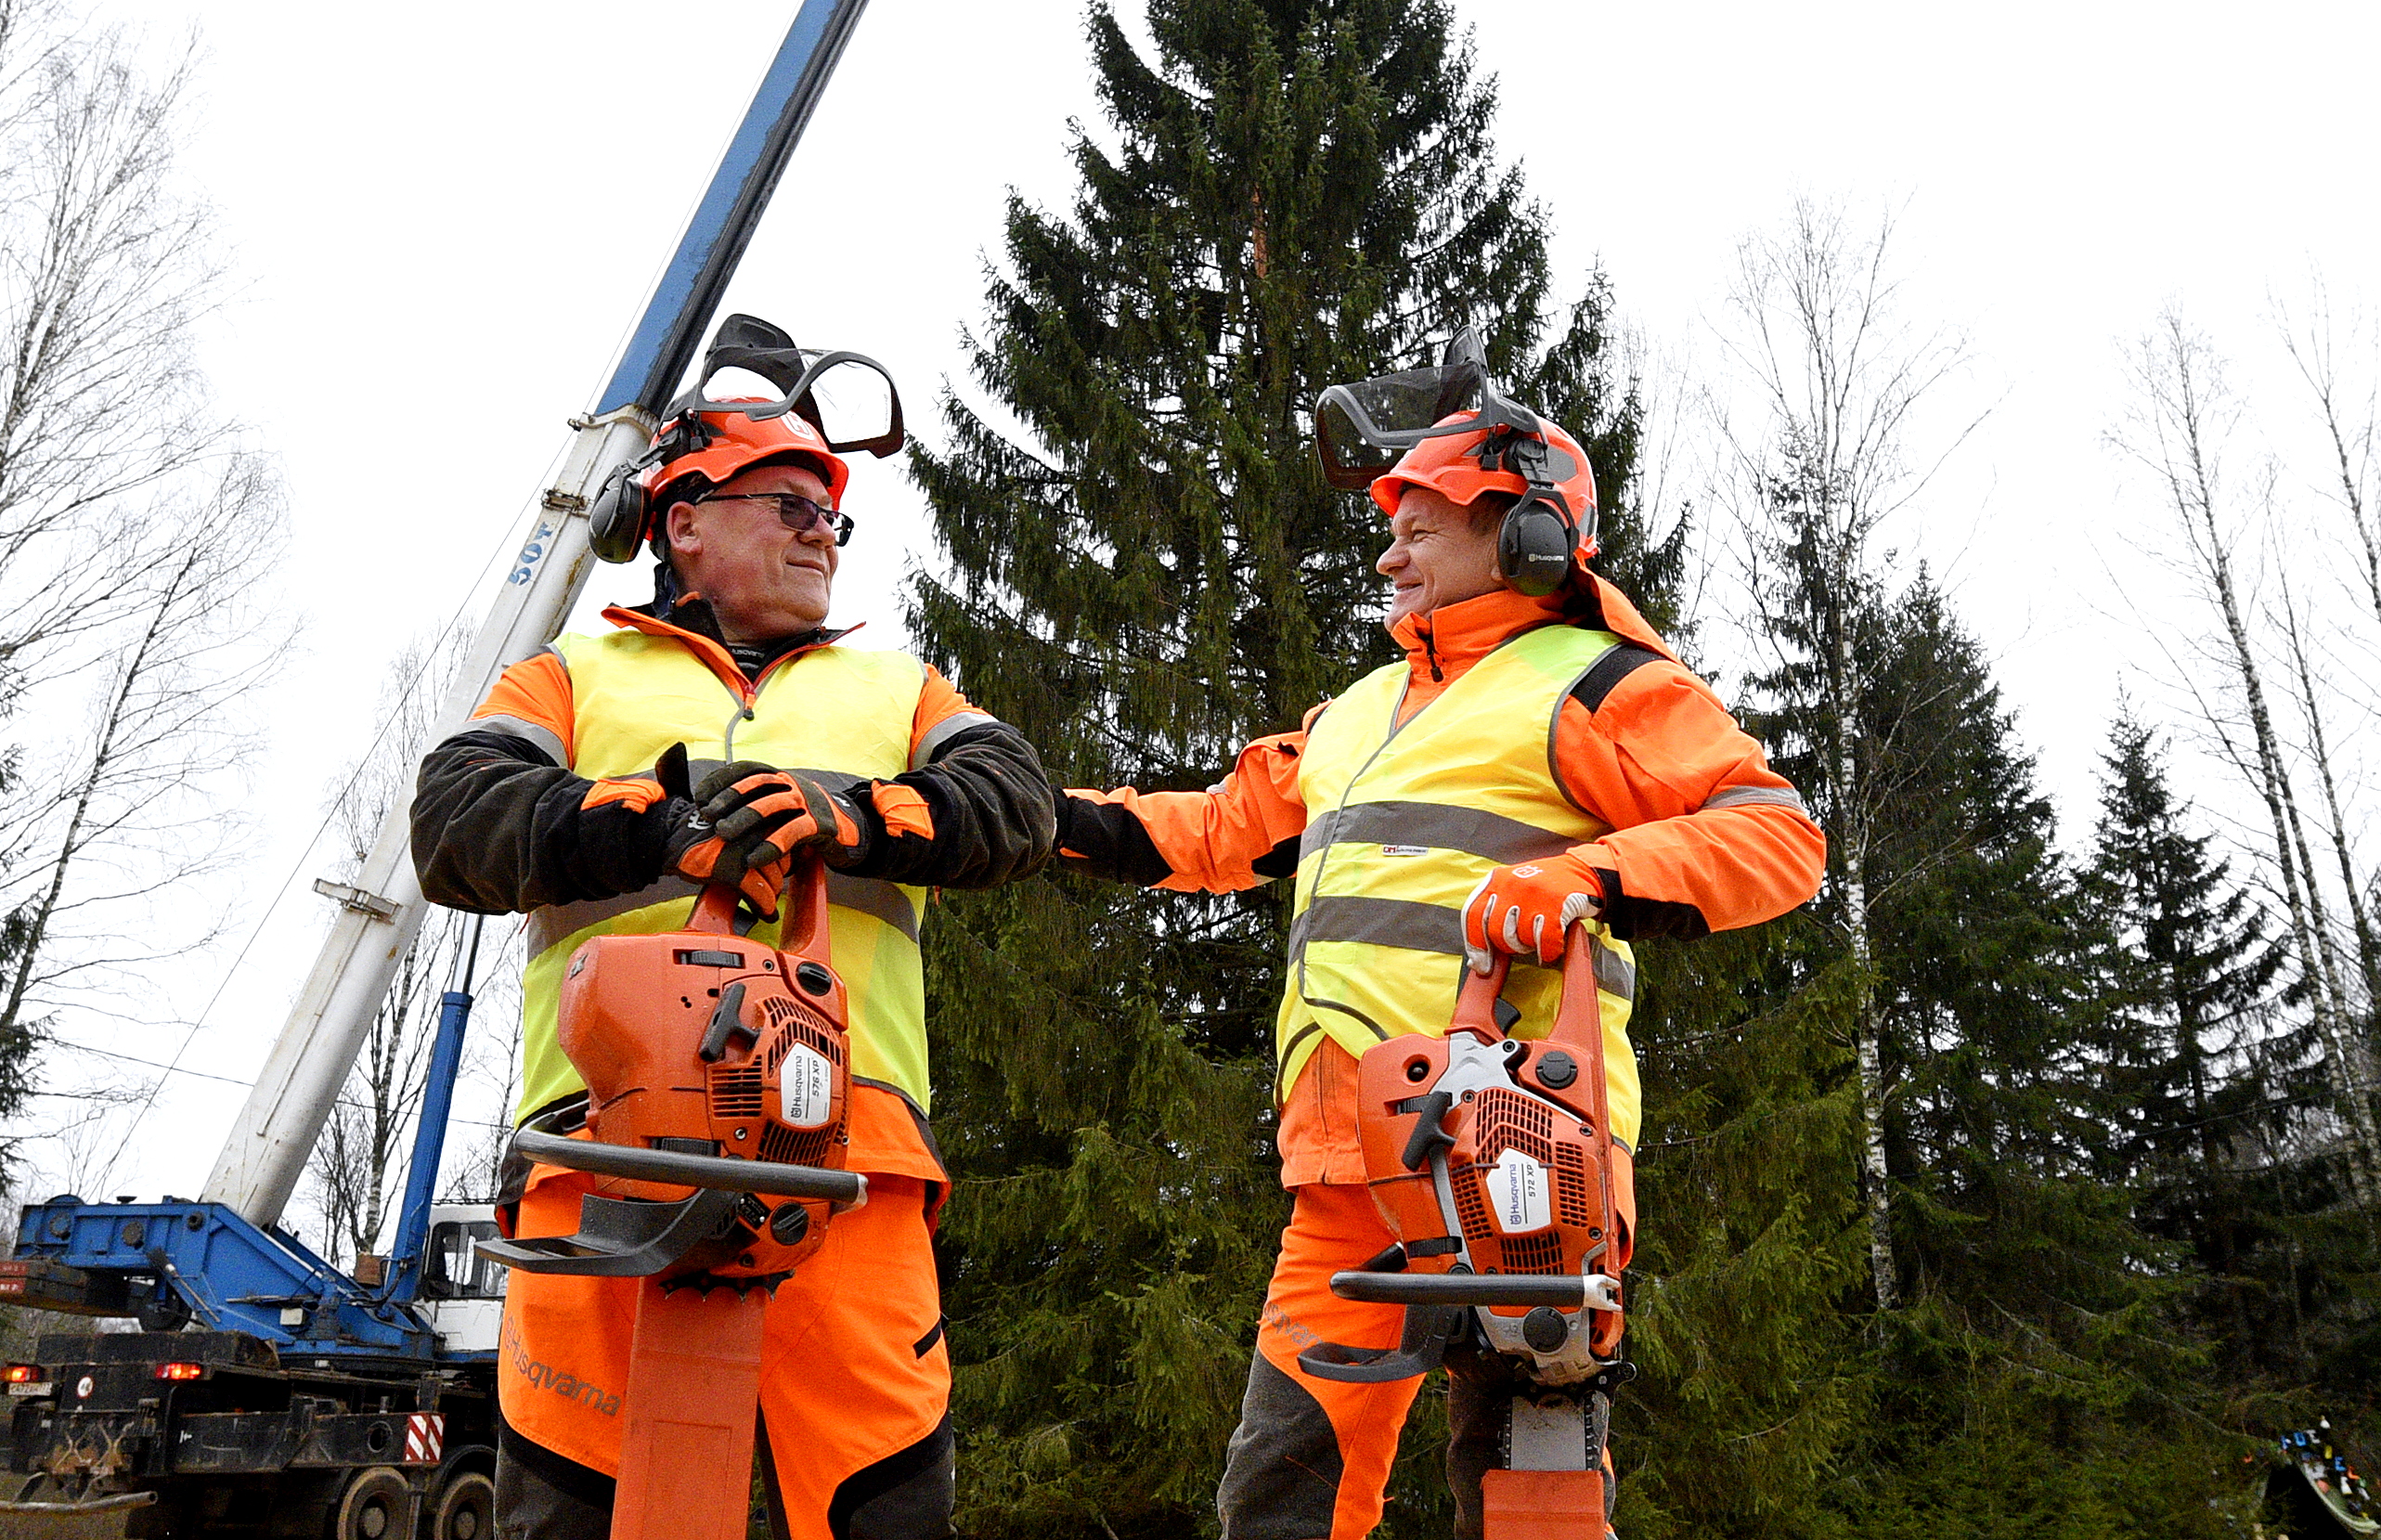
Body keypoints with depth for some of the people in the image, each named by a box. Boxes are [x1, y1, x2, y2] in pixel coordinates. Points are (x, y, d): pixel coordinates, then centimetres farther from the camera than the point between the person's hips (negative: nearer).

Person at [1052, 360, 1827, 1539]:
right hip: (1347, 1155, 8)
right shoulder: (1363, 711, 26)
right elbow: (1227, 828, 31)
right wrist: (1056, 819, 21)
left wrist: (1588, 881, -21)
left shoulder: (1589, 686, 2)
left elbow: (1776, 834, -7)